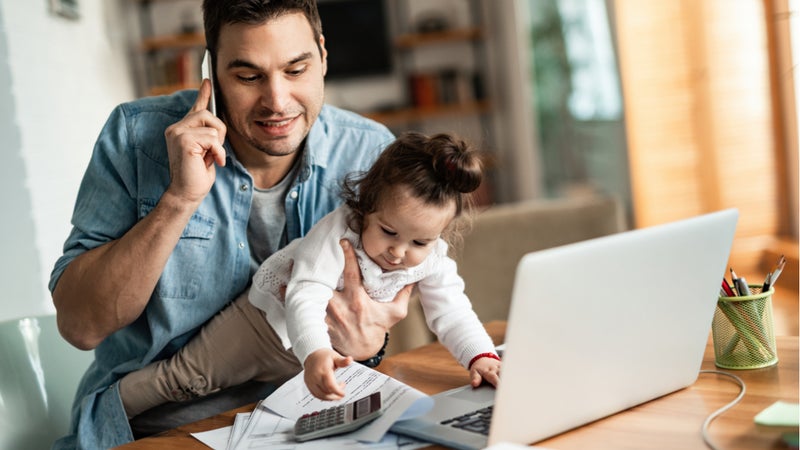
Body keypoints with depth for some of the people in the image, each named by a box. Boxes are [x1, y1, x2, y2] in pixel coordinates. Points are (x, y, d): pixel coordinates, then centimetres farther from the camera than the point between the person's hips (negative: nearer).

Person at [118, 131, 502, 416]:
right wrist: (314, 353, -62)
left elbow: (451, 313, -16)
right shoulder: (336, 232, -36)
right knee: (187, 376, -4)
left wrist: (480, 356, -34)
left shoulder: (432, 261, -19)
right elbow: (306, 300, -45)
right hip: (276, 317, -5)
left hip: (340, 345, 5)